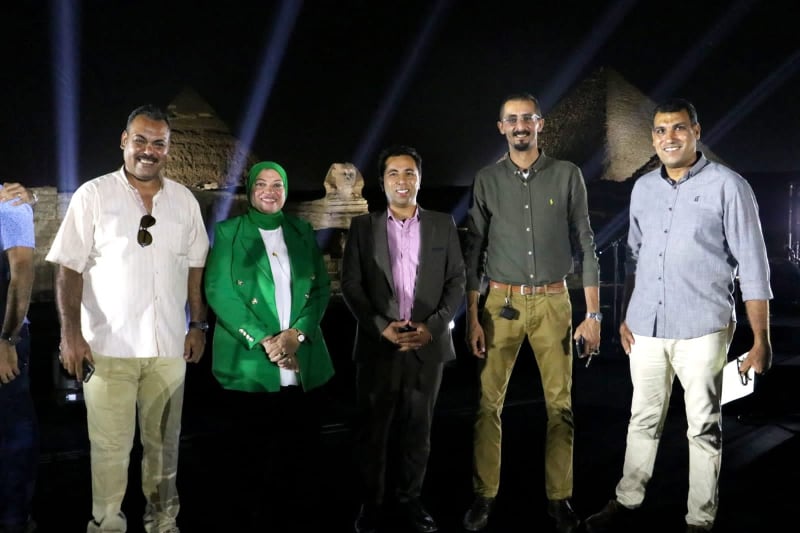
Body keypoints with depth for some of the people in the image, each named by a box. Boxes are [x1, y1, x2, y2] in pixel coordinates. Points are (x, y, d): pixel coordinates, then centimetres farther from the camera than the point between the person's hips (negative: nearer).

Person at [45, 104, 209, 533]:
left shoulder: (184, 200, 8)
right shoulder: (93, 195, -2)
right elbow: (69, 268, -4)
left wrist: (197, 325, 7)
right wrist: (70, 334, -12)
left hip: (168, 344, 3)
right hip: (108, 345, -3)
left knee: (164, 441, 12)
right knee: (109, 445, 1)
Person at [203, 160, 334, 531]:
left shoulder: (303, 231, 13)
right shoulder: (228, 232, 5)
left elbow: (321, 288, 7)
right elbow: (218, 291, -6)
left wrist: (296, 333, -10)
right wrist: (263, 340, -14)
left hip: (304, 367, 3)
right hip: (248, 368, -2)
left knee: (301, 458, 6)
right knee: (253, 459, 5)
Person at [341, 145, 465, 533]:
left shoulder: (443, 225, 8)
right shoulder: (363, 227, 6)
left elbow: (456, 282, 5)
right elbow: (351, 285, 0)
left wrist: (433, 327, -9)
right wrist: (381, 327, -12)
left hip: (427, 344, 1)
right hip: (377, 345, 0)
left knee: (417, 428, 7)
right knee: (373, 427, 5)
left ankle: (410, 500, 19)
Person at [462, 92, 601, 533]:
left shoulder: (567, 176, 2)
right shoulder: (487, 180, 4)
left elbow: (585, 245, 3)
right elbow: (473, 251, 5)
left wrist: (593, 314, -2)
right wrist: (472, 318, -1)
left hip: (553, 301, 0)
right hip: (501, 302, 0)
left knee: (561, 404, 4)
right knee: (489, 402, 1)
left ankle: (559, 497, 16)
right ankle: (484, 496, 12)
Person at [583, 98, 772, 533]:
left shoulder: (728, 186, -6)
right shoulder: (642, 188, 10)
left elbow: (752, 266, -7)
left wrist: (760, 340, -10)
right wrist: (626, 317, 15)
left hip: (701, 329, -4)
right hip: (646, 327, 5)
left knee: (703, 427, 6)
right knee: (643, 419, 15)